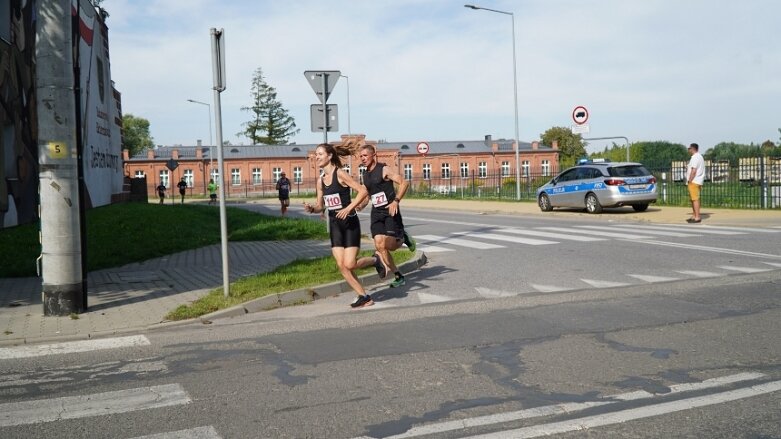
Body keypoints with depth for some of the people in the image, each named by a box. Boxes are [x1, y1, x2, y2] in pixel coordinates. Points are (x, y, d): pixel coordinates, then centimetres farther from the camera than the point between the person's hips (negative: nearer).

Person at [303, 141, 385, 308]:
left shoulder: (340, 174, -12)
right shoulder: (321, 180, 8)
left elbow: (362, 191, -17)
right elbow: (321, 206, 14)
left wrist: (348, 208, -24)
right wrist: (311, 208, -7)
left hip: (350, 223, -7)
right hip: (334, 224, 7)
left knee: (350, 264, -12)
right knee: (341, 265, 0)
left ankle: (374, 260, 19)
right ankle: (363, 296, 12)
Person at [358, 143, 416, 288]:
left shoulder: (384, 170, -8)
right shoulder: (365, 175, 13)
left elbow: (404, 182, -17)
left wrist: (396, 201, -25)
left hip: (390, 211, -6)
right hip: (376, 213, 6)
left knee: (390, 245, -14)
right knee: (380, 245, -9)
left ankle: (403, 238, 22)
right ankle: (398, 276, 4)